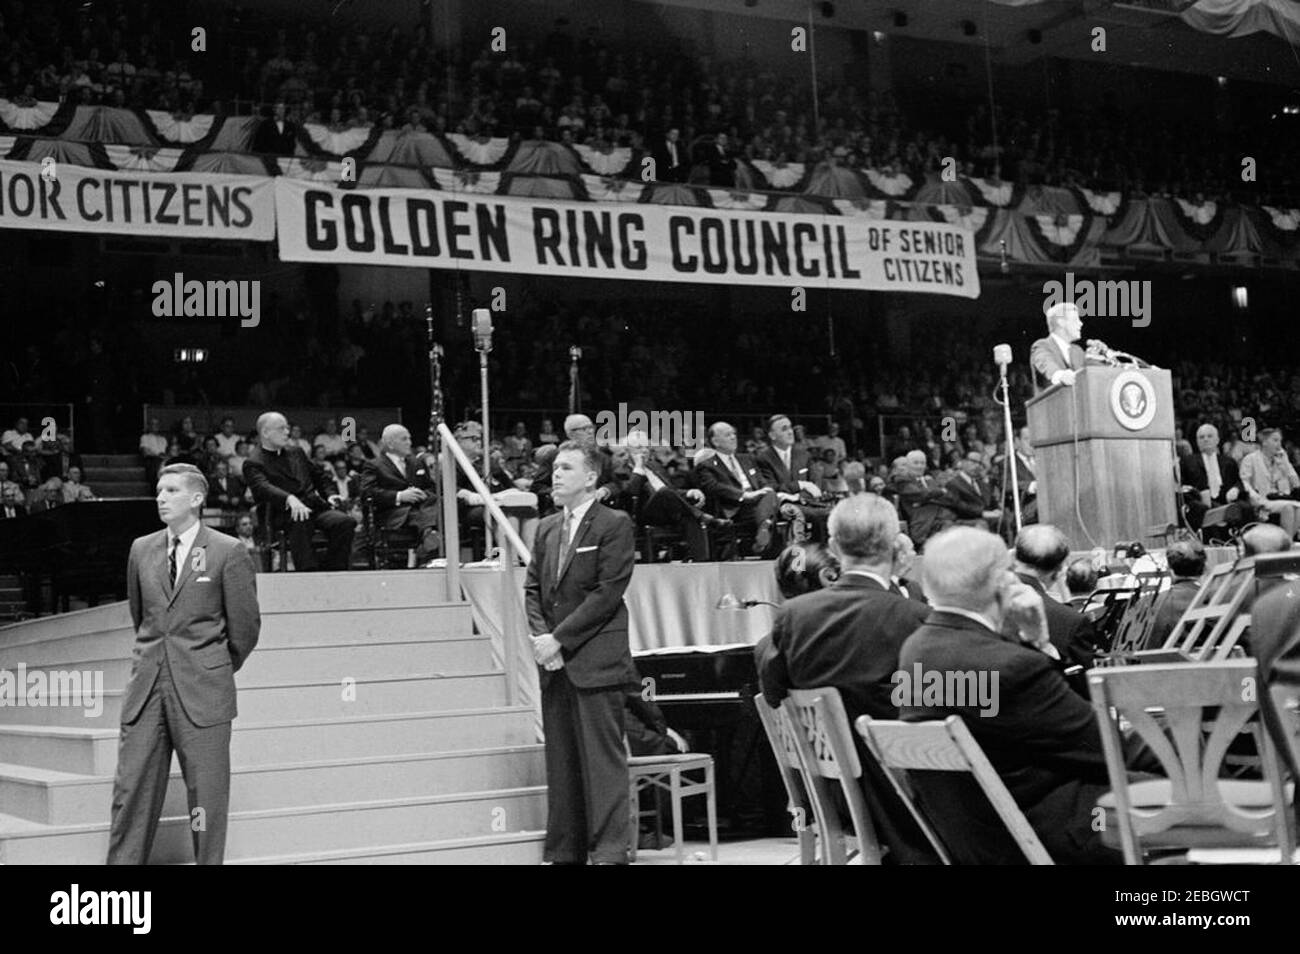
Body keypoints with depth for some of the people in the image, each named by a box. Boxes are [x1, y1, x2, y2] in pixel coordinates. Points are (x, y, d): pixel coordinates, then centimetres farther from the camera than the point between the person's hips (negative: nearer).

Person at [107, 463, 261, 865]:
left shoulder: (228, 552, -3)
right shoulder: (141, 549, 11)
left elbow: (245, 626, 2)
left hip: (202, 693, -4)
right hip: (147, 688, 4)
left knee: (207, 794, 2)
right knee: (131, 788, 2)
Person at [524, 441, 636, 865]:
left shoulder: (614, 525, -5)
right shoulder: (547, 528, 17)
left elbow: (607, 593, -12)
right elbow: (533, 588, 15)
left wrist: (560, 639, -14)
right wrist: (540, 635, -3)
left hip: (595, 662, -7)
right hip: (555, 662, 7)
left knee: (602, 760, -6)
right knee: (560, 762, 9)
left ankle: (610, 850, -3)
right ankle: (564, 852, 15)